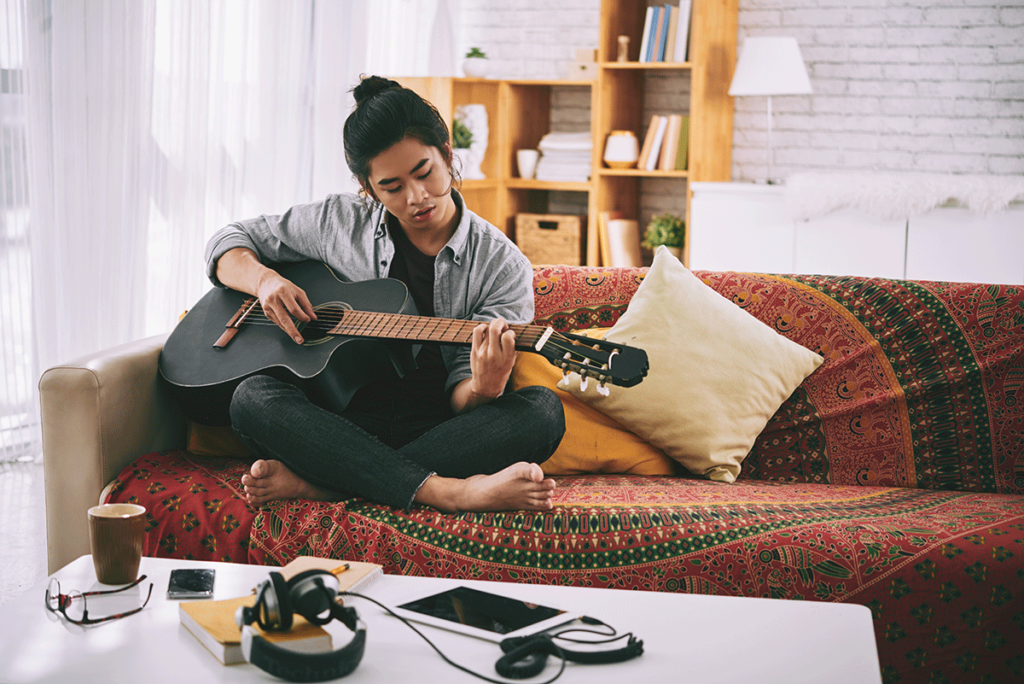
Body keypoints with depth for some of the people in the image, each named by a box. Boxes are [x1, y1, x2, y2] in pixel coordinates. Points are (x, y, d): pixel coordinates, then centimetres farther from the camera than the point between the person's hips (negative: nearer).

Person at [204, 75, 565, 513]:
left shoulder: (502, 266, 0)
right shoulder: (338, 222, 6)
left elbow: (461, 399, -4)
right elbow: (230, 242, 17)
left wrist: (482, 389, -30)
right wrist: (264, 280, -6)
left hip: (441, 436, -1)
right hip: (341, 424, 1)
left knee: (542, 411, -30)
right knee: (253, 398, -29)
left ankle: (315, 483, -35)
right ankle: (448, 492, -42)